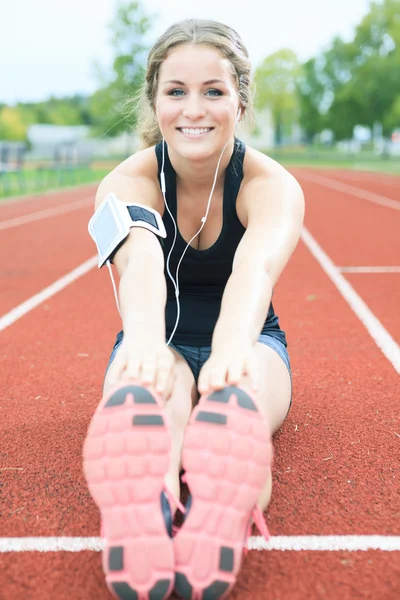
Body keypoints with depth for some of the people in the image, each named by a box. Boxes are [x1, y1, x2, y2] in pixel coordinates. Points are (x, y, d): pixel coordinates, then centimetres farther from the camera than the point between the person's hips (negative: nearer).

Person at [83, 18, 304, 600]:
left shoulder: (273, 186, -16)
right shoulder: (127, 182, -15)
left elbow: (256, 267, -40)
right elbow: (139, 262, -39)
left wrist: (232, 345, -63)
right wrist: (144, 340, -62)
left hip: (247, 342, 0)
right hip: (161, 343, 0)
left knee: (235, 390, -39)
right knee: (152, 387, -39)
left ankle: (228, 502, -69)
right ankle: (143, 500, -68)